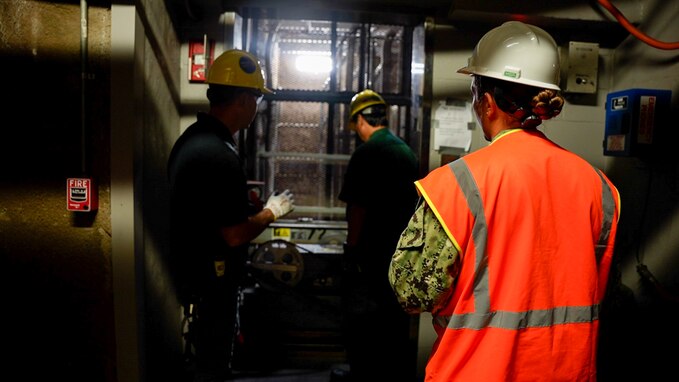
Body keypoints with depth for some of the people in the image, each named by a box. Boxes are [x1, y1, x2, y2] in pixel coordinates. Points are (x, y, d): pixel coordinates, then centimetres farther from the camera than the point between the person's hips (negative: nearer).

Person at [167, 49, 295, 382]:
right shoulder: (220, 155, -26)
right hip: (211, 282, -9)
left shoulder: (192, 138, 5)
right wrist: (270, 212, -9)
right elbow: (235, 235, -25)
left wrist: (247, 202, 12)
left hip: (192, 273, 9)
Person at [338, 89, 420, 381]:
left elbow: (357, 207, -16)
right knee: (397, 326, 17)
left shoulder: (367, 152, -14)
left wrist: (350, 251, -6)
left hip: (373, 255, -8)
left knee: (361, 325, 4)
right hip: (403, 255, 8)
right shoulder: (407, 152, 9)